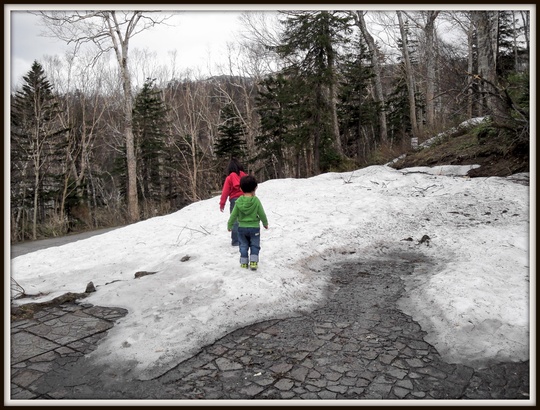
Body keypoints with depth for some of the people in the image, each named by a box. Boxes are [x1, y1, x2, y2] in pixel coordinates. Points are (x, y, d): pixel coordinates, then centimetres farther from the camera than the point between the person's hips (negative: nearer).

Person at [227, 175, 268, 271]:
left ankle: (244, 263, 15)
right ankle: (253, 262, 0)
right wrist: (265, 223, 12)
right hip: (254, 227, -2)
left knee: (243, 245, 13)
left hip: (242, 227, 2)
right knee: (254, 245, 10)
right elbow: (262, 214, -5)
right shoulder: (256, 201, -12)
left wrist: (229, 225, 11)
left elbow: (233, 215, -3)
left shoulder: (238, 201, -8)